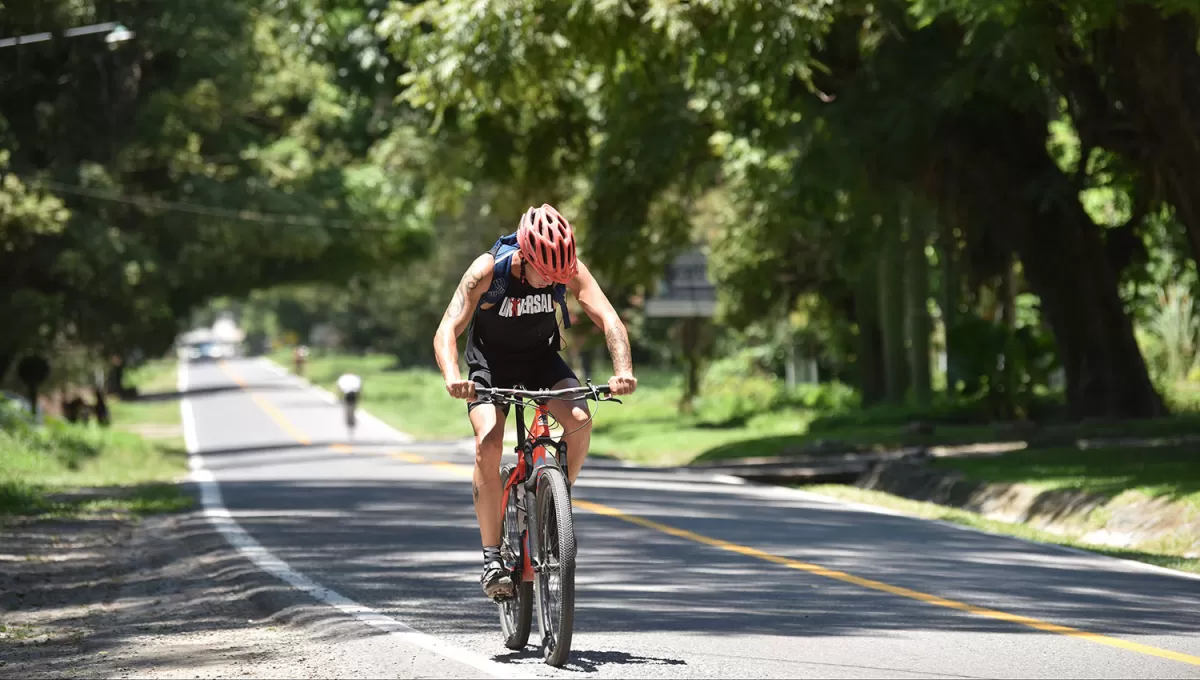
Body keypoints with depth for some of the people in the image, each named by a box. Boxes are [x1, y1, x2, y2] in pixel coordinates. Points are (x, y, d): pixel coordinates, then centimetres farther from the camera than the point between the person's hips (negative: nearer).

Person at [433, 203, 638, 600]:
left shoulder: (568, 270, -22)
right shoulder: (488, 271, -28)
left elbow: (608, 319, -26)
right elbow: (447, 332, -33)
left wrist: (623, 371, -45)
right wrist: (452, 378, -53)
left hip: (542, 358, 2)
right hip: (491, 362, -2)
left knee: (580, 420, -26)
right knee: (488, 442, -25)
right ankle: (491, 557, -17)